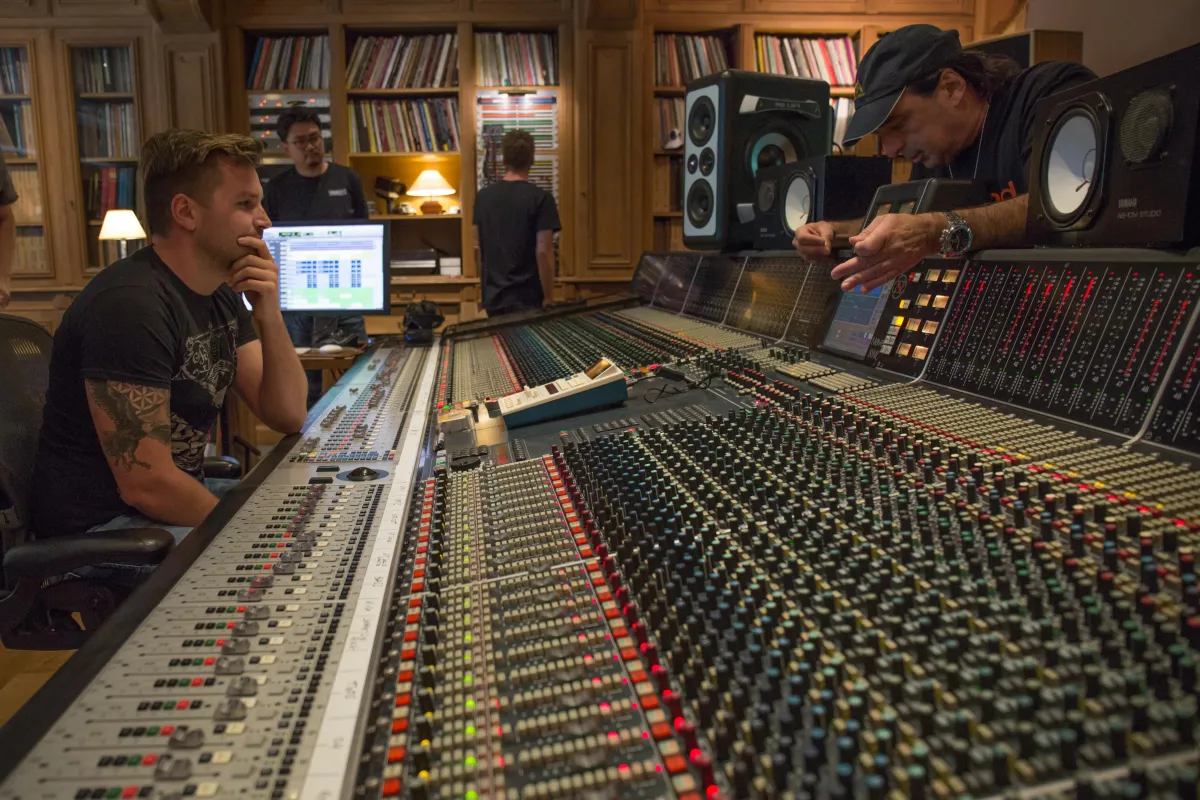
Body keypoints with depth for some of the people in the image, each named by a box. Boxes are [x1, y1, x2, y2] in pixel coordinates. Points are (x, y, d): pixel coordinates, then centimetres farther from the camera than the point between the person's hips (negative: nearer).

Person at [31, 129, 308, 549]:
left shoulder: (221, 292, 5)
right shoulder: (129, 304, -23)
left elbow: (288, 416, 1)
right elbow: (146, 485, -26)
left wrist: (270, 316, -12)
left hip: (175, 496, 9)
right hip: (104, 526, -9)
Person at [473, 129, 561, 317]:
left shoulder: (483, 196, 4)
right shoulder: (541, 198, -11)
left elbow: (477, 247, 9)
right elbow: (543, 252, -16)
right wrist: (549, 297, -9)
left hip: (493, 296, 5)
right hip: (527, 299, -5)